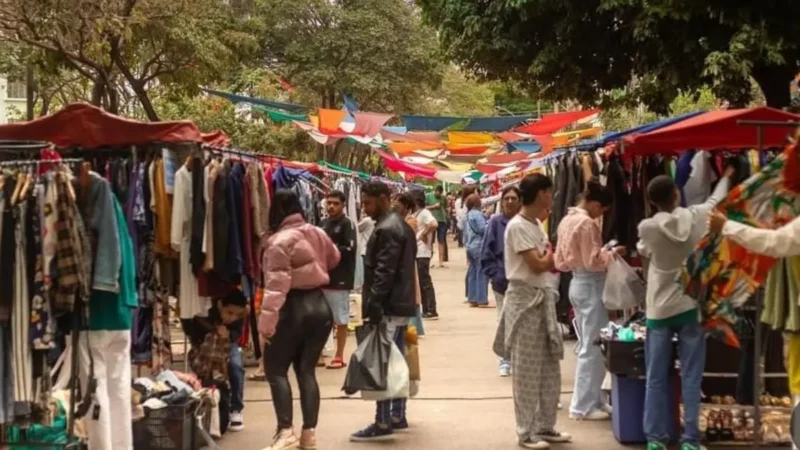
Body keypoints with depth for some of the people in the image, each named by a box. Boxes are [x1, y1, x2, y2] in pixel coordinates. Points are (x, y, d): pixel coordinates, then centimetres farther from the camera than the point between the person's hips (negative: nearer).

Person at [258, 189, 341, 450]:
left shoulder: (280, 241, -14)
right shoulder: (318, 234, 8)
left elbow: (276, 285, -21)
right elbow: (333, 259, 27)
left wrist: (267, 320, -22)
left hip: (295, 309, -7)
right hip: (321, 306, 7)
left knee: (275, 369, 4)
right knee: (306, 370, 11)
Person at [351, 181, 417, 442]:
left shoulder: (386, 229, -16)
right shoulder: (400, 225, 17)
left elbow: (383, 272, -22)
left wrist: (373, 305, -22)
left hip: (389, 307, -10)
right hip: (401, 304, 10)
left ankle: (383, 423, -6)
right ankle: (397, 417, 20)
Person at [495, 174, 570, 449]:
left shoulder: (536, 225, 12)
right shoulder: (518, 226, -16)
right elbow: (538, 265, -17)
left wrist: (553, 260, -3)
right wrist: (550, 253, -1)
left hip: (542, 298, 9)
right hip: (525, 300, -9)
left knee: (550, 368, 13)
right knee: (527, 371, -1)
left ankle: (545, 427, 24)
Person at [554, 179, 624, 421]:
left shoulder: (567, 220, 10)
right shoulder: (587, 223, -18)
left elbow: (561, 261, 14)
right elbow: (594, 261, -18)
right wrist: (612, 253, -5)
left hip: (576, 283, 10)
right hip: (591, 285, -10)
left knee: (586, 345, 15)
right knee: (593, 347, -3)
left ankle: (590, 400, 22)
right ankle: (583, 406, 1)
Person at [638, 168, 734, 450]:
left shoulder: (647, 228, -11)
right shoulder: (697, 217, -6)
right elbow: (717, 199, 16)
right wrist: (726, 177, 35)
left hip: (659, 310, -1)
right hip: (691, 306, 1)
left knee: (656, 378, 7)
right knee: (691, 378, 5)